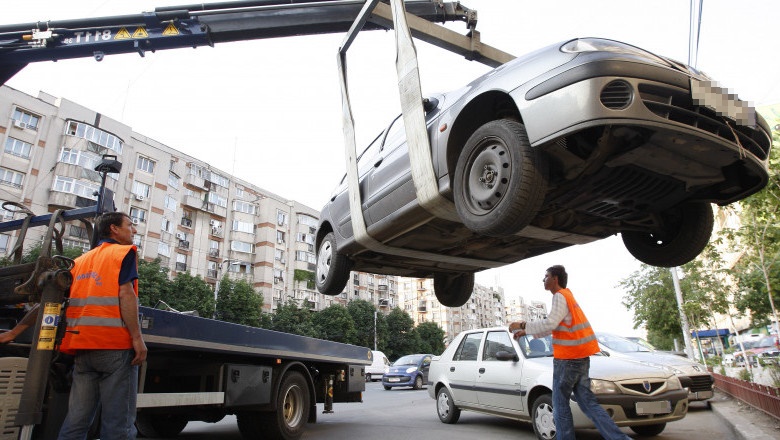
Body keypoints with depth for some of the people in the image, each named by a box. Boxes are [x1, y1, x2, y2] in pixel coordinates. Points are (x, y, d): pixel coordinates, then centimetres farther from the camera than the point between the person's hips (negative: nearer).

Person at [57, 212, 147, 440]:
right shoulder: (124, 252, 0)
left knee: (76, 420, 9)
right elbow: (125, 293, -13)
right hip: (115, 344, -7)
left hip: (82, 346, 7)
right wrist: (137, 337, -15)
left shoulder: (82, 260, 20)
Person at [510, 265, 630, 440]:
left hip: (568, 358, -9)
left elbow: (549, 324, -23)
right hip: (580, 356, 9)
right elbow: (552, 326, 23)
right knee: (587, 402, 8)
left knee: (560, 403, 0)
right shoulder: (566, 296, 19)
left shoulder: (560, 296, -11)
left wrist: (523, 325, -14)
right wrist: (526, 332, 18)